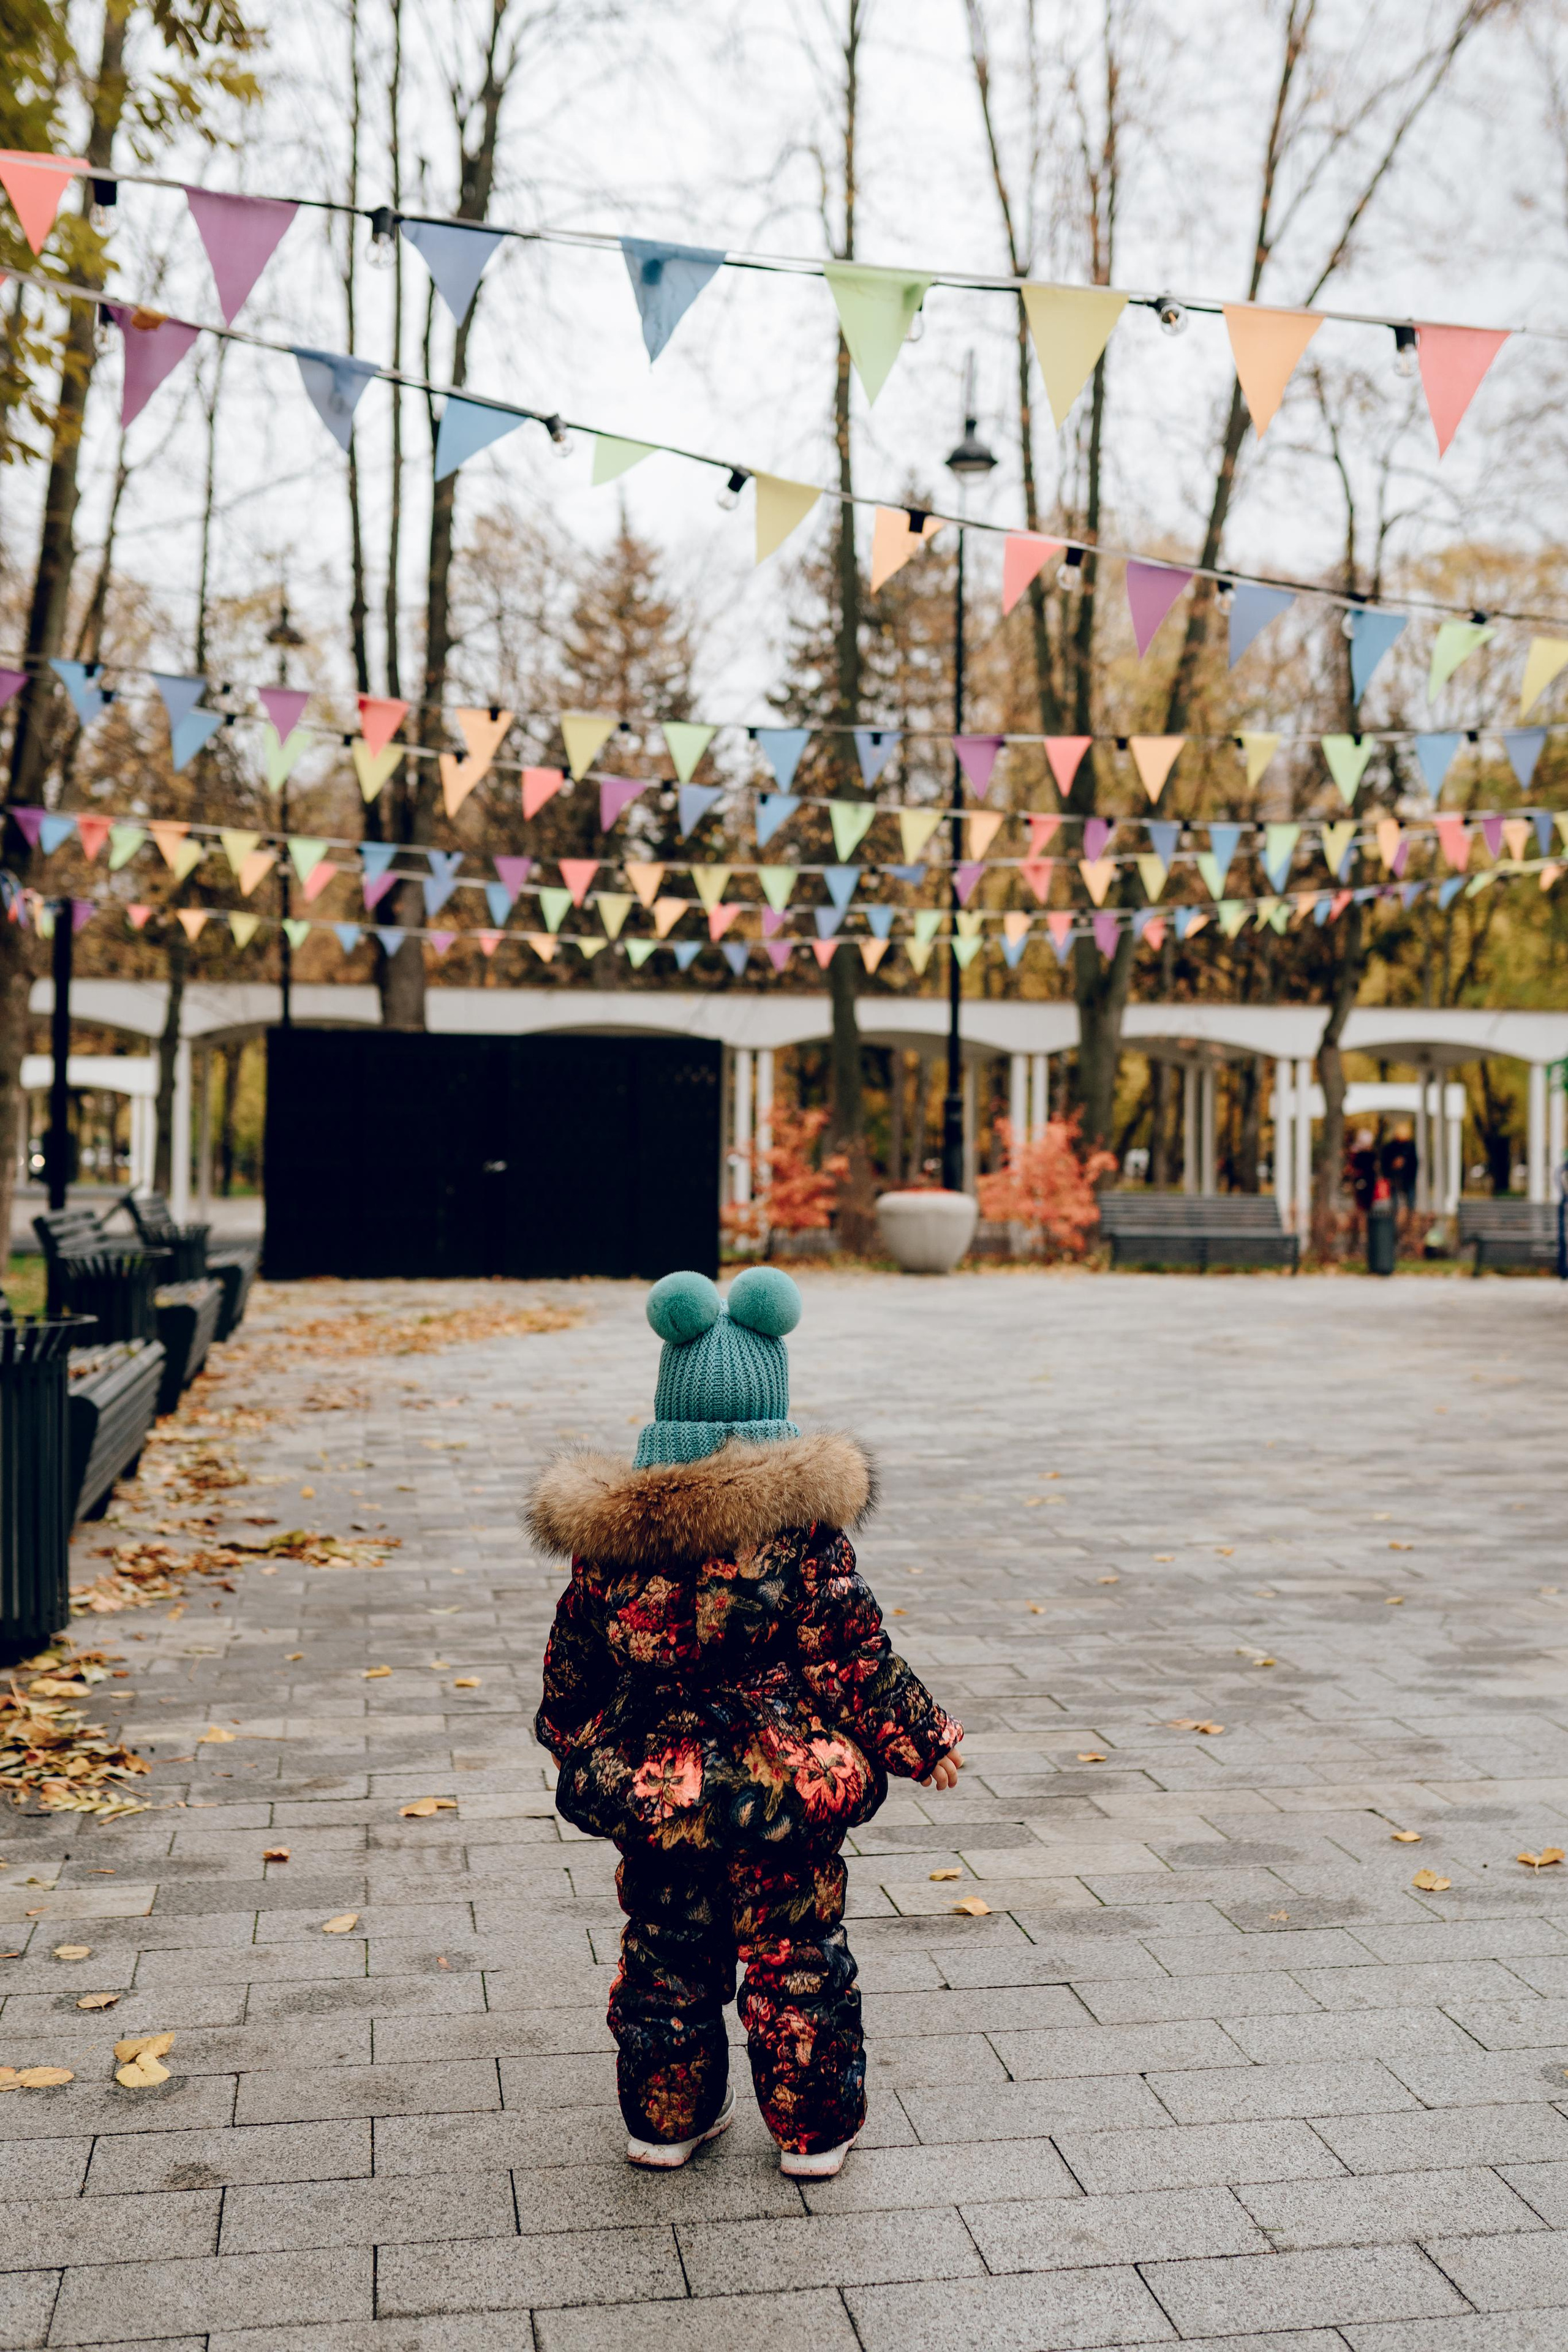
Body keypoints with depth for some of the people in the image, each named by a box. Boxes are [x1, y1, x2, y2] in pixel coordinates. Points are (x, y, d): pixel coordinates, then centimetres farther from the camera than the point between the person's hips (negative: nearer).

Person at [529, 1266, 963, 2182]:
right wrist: (924, 1738, 2)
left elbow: (573, 1665, 5)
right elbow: (854, 1660, -12)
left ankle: (668, 2118, 34)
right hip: (783, 1794, -2)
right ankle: (813, 2130, 28)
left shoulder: (607, 1530, -7)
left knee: (665, 1955, 20)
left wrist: (574, 1744, 23)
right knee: (796, 1958, 14)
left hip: (652, 1792, 3)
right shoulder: (802, 1525, -16)